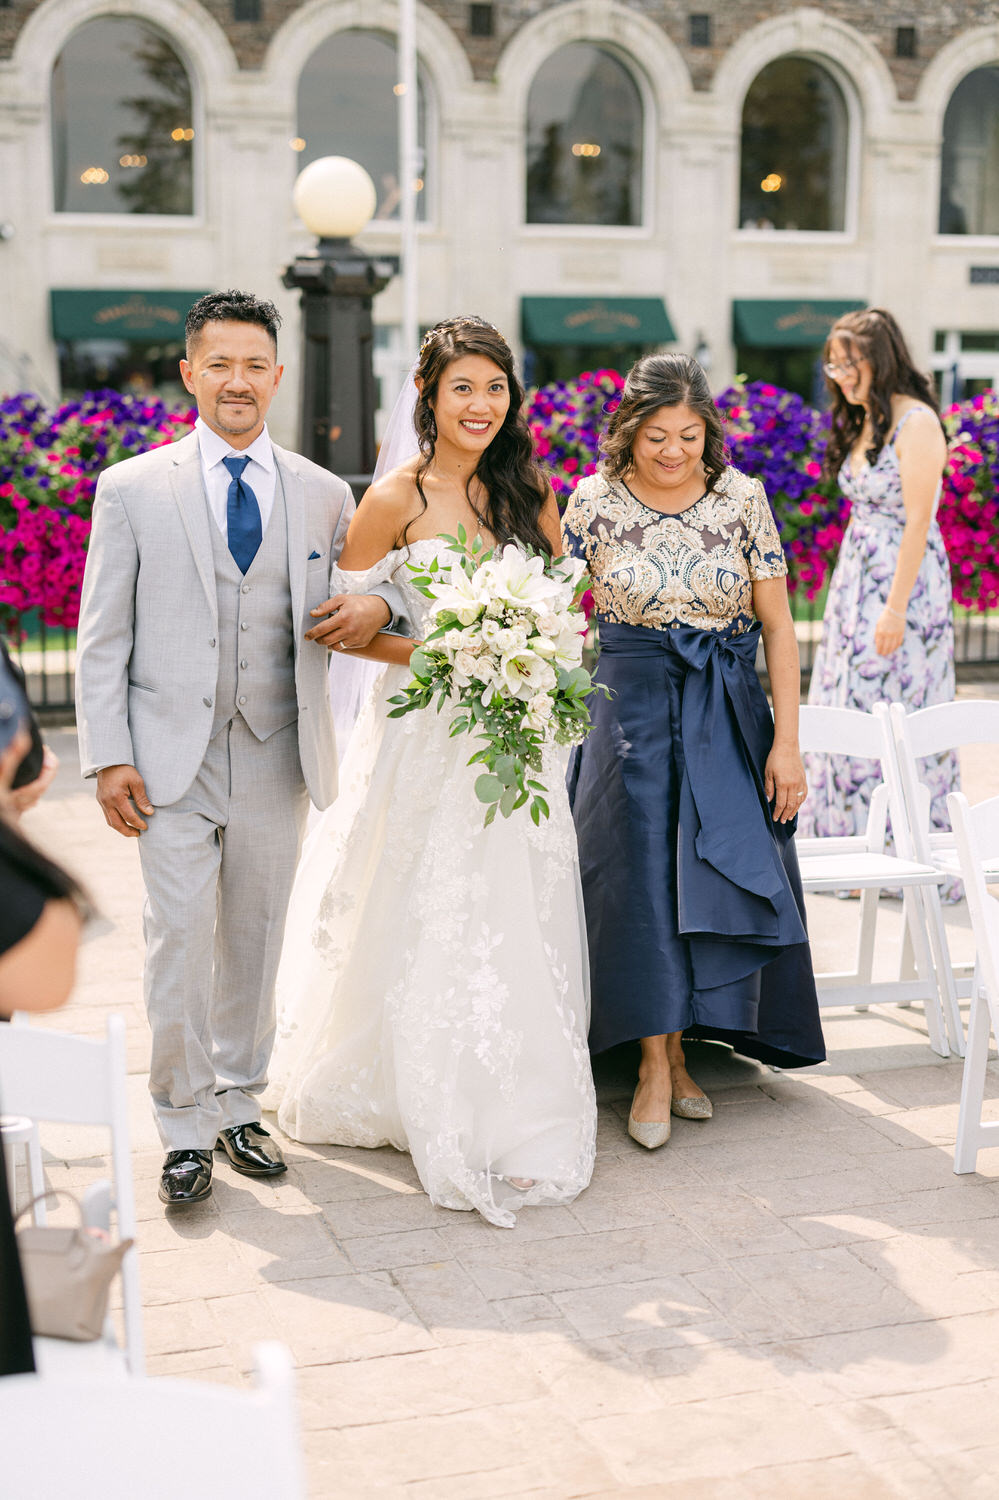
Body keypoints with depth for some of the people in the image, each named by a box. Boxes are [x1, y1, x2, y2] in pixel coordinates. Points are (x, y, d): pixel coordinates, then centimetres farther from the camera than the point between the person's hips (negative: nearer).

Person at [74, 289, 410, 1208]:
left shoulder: (324, 495, 7)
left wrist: (377, 605, -8)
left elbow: (393, 574, 18)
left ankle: (240, 1106, 27)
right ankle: (185, 1130, 11)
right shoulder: (132, 489, 1)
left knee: (256, 940, 11)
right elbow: (102, 638, 1)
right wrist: (108, 757, -6)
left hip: (276, 756, 2)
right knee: (181, 941, -5)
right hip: (171, 760, -2)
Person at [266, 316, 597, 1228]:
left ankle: (518, 1116, 20)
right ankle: (443, 1120, 17)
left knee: (519, 924, 6)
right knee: (426, 923, 2)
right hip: (425, 733, -4)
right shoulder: (396, 499, -6)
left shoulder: (530, 496, 7)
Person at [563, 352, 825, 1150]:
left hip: (728, 711, 1)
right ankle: (657, 1066, 8)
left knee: (715, 872, 3)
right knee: (640, 875, -1)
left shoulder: (742, 497, -4)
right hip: (629, 706, -1)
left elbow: (778, 625, -1)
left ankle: (678, 1051, 20)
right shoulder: (594, 501, -4)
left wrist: (786, 741, -5)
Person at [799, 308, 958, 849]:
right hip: (856, 576, 9)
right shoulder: (862, 421, 11)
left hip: (905, 580, -9)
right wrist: (852, 591, 12)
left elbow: (918, 521, -18)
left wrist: (895, 607, -21)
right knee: (846, 707, 10)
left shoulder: (916, 421, -14)